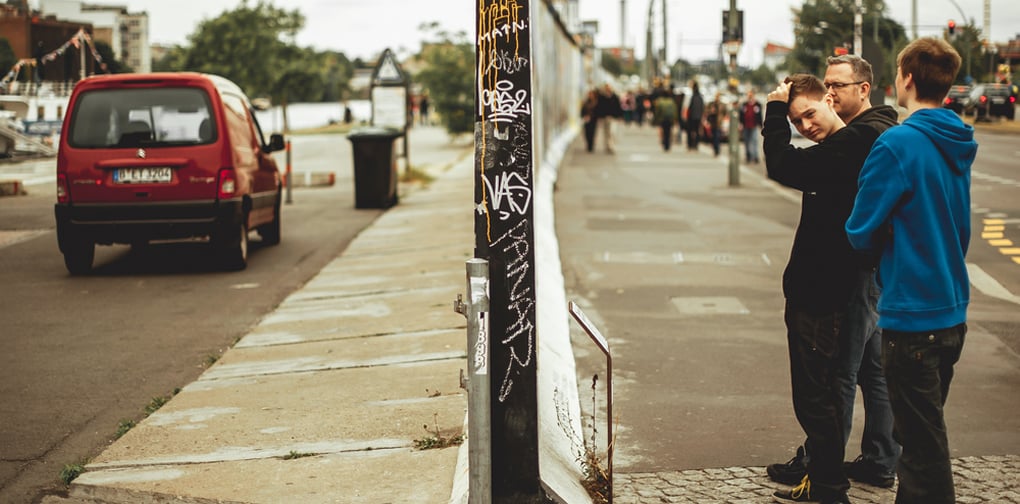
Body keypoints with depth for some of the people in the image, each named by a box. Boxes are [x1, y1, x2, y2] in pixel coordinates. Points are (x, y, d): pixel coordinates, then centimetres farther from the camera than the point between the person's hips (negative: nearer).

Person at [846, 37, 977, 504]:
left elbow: (861, 232, -15)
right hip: (952, 310, 8)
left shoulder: (897, 145, -19)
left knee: (924, 448, 1)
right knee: (923, 435, 22)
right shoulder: (958, 146, 6)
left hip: (911, 315, -8)